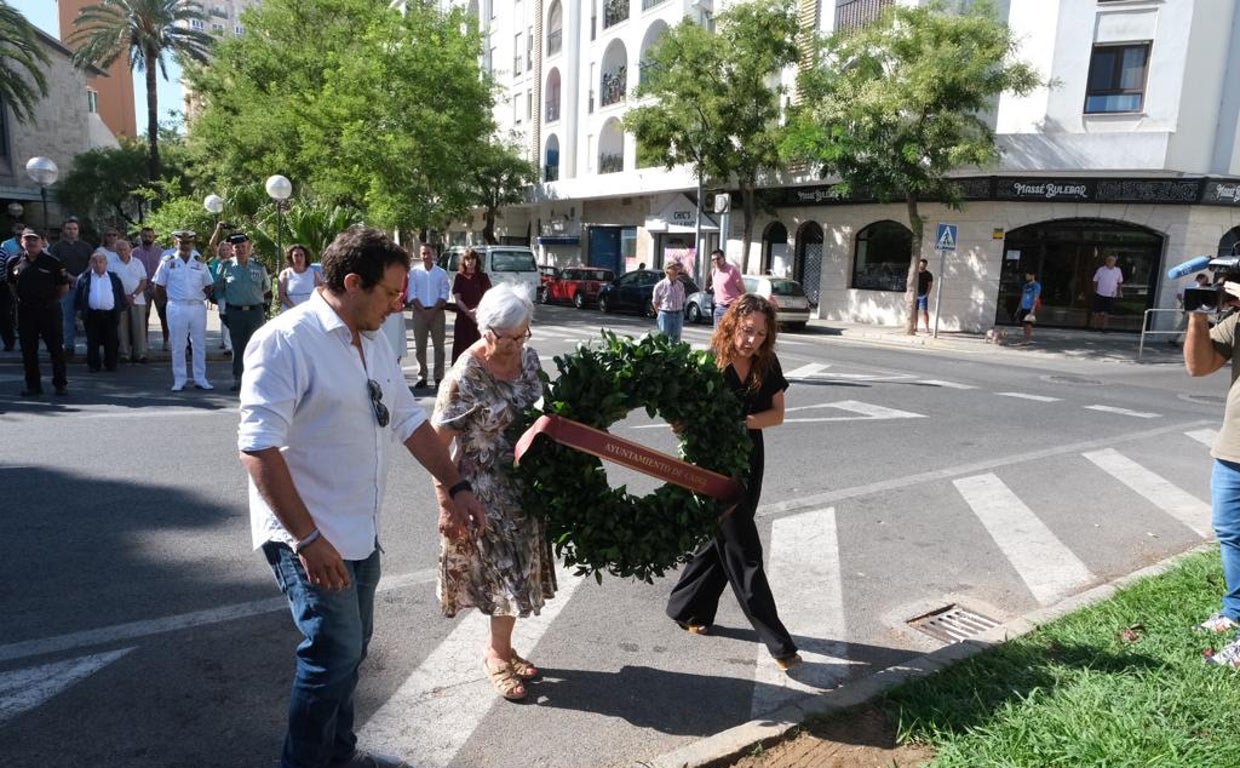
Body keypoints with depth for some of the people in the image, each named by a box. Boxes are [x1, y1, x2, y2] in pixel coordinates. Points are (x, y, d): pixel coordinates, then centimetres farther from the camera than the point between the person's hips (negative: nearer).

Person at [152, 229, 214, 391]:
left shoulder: (199, 262, 8)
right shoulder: (168, 261, 2)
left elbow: (208, 286, 15)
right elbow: (159, 287, 7)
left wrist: (200, 298, 5)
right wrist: (171, 298, 2)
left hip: (198, 307, 2)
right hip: (177, 308, -2)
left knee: (200, 344, 6)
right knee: (178, 346, 3)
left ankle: (200, 379, 13)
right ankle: (179, 380, 9)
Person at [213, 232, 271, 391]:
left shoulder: (259, 266, 4)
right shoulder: (225, 266, 3)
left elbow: (267, 287, 20)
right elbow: (219, 289, 10)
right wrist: (222, 309, 5)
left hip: (256, 311, 0)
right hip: (234, 312, 0)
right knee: (237, 347, 4)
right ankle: (237, 379, 11)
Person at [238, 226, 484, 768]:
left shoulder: (372, 341, 8)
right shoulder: (286, 341, -18)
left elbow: (408, 419, 14)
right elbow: (258, 448, -23)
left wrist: (456, 486, 10)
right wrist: (308, 540, -25)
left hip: (361, 534, 8)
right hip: (309, 539, -8)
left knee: (349, 650, 19)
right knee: (335, 653, -5)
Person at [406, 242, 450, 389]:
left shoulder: (441, 273, 7)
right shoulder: (414, 272, 7)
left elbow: (444, 295, 2)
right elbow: (412, 295, 1)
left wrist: (433, 310, -10)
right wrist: (423, 310, -10)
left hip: (437, 312, 0)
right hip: (419, 312, 0)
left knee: (439, 345, -2)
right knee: (420, 346, 0)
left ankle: (438, 377, 0)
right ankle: (422, 376, 5)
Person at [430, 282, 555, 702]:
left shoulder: (529, 357, -3)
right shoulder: (465, 376, -22)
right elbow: (437, 443, -18)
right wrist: (449, 502, -18)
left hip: (525, 483, 7)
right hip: (486, 490, -6)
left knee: (520, 568, 17)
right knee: (506, 571, 3)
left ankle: (499, 647, 37)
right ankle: (498, 654, 27)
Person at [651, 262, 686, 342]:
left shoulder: (680, 285, 7)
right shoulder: (660, 286, -6)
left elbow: (682, 301, 14)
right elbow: (655, 302, 1)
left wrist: (680, 313, 8)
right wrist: (660, 314, 0)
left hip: (678, 315, 4)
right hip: (665, 315, -4)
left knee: (676, 339, 8)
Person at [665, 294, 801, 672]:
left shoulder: (767, 365, -3)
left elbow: (777, 414, -3)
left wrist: (743, 421, -20)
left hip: (749, 464, 6)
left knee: (719, 540, 17)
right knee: (743, 552, 0)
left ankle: (688, 610, 36)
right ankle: (777, 641, 9)